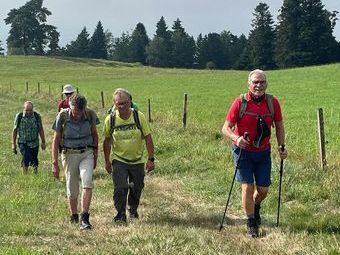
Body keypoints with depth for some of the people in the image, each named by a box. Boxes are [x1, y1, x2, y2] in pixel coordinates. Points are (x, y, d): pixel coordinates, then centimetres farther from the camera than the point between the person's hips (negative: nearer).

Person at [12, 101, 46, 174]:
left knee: (34, 160, 5)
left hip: (34, 143, 2)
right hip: (23, 142, -1)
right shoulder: (19, 116, -7)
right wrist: (13, 144, 3)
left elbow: (40, 130, 5)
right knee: (26, 157, -22)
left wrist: (43, 142, 6)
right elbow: (15, 130, 2)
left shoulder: (37, 116, -6)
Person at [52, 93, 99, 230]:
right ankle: (74, 216, 28)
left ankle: (85, 218, -20)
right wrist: (55, 163, -7)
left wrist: (95, 155, 14)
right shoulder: (63, 116, -12)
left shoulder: (90, 114, -7)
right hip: (70, 155, 0)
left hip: (87, 153, 0)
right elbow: (56, 140, -4)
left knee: (87, 182, -21)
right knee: (72, 190, 6)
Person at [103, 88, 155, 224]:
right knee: (120, 189, -12)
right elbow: (107, 141, 2)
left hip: (137, 160, 1)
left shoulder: (139, 117, -12)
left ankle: (133, 210, 38)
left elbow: (148, 138, -5)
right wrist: (107, 161, 5)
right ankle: (120, 216, 0)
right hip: (118, 161, -1)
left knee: (137, 188, 13)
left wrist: (151, 159, -7)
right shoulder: (110, 119, -10)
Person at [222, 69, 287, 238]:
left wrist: (281, 146, -2)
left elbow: (279, 126, 9)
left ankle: (255, 207, 41)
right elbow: (226, 128, -11)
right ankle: (251, 223, 10)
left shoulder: (273, 102, -4)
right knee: (248, 187, -8)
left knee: (263, 189, 7)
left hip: (263, 152, 3)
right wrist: (236, 138, -30)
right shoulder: (240, 102, -13)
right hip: (243, 151, -3)